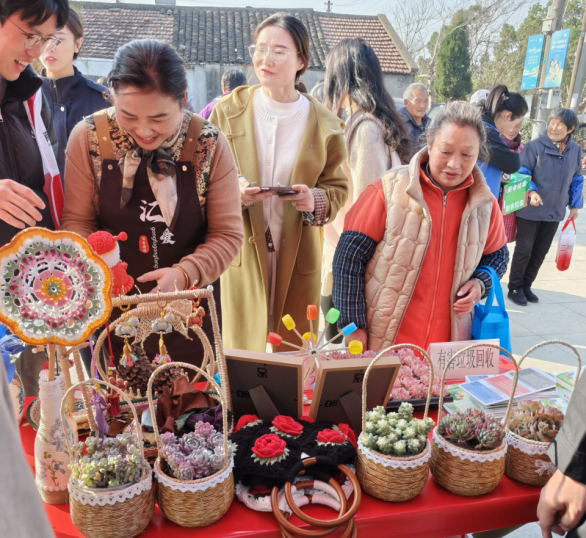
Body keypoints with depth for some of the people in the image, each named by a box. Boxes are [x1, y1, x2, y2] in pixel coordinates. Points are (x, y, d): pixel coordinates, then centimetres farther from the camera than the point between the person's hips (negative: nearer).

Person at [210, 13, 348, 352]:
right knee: (243, 349, 6)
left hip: (299, 255, 0)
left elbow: (338, 187, 7)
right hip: (242, 251, 0)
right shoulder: (228, 111, 3)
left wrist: (316, 202, -16)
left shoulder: (324, 124, 1)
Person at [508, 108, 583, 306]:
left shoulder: (576, 150, 4)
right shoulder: (535, 146, -12)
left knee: (540, 251, 12)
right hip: (530, 209, -5)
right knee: (524, 249, 1)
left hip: (555, 211, 5)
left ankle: (526, 285, 27)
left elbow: (577, 179, 15)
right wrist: (531, 192, -25)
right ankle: (515, 288, 16)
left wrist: (575, 204, 13)